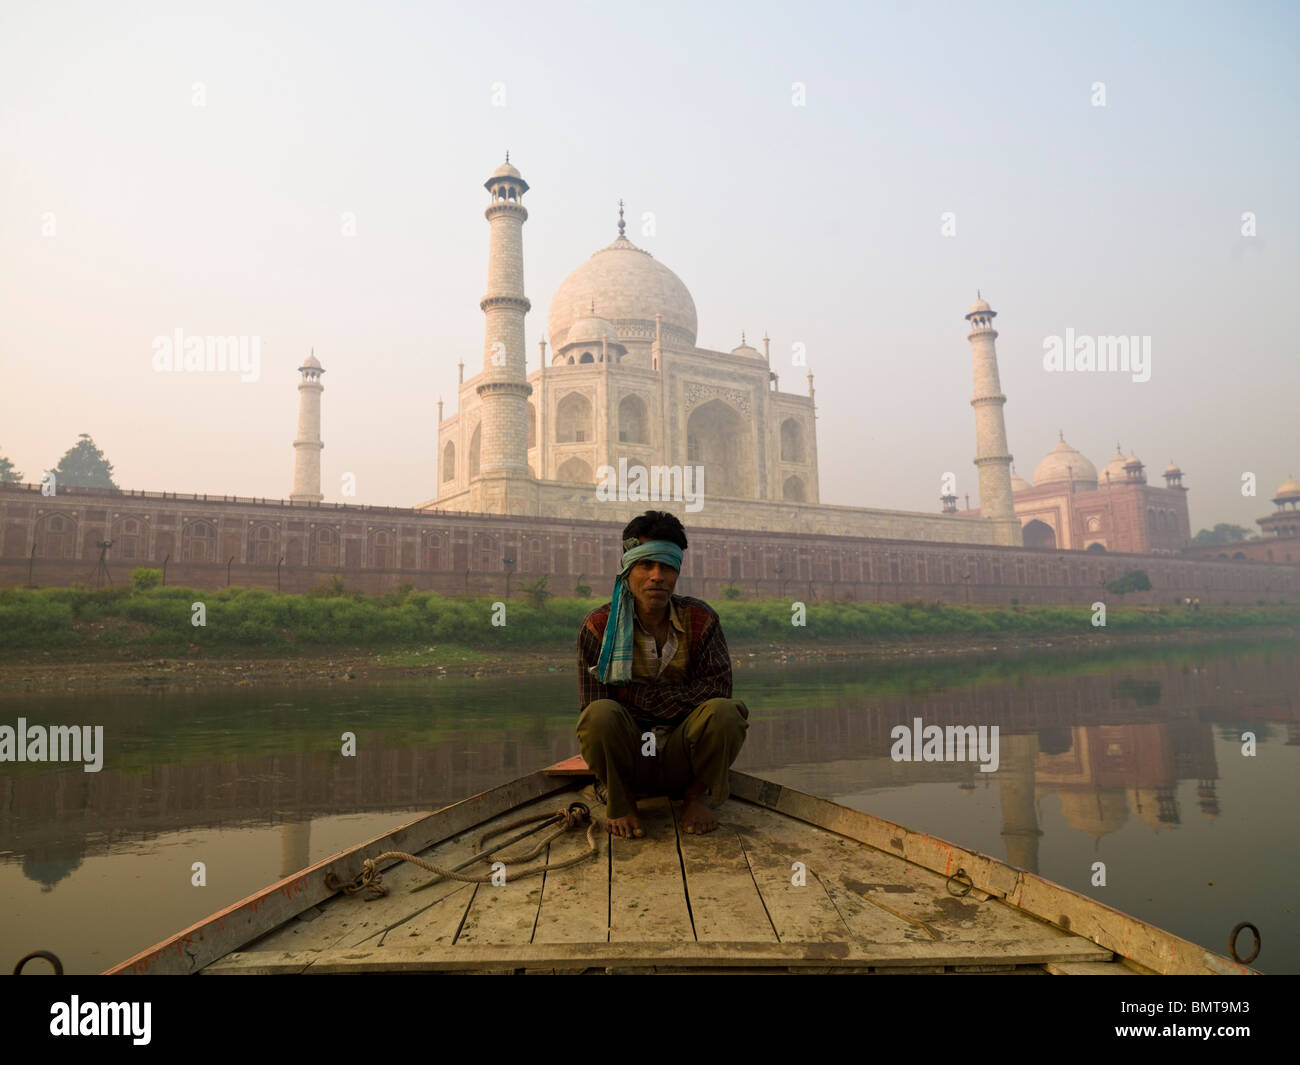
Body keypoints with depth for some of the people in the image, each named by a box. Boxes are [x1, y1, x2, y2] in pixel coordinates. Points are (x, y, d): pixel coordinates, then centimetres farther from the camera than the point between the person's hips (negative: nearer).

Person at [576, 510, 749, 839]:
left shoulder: (701, 619, -5)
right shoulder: (598, 626, -9)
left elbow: (717, 688, -15)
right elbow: (590, 714, -10)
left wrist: (636, 692, -18)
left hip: (682, 759, 1)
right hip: (627, 758, -1)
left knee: (726, 712, -29)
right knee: (600, 714, -33)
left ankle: (697, 795, 0)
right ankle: (621, 801, -3)